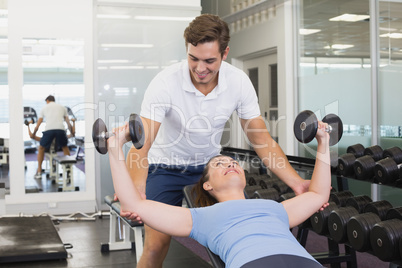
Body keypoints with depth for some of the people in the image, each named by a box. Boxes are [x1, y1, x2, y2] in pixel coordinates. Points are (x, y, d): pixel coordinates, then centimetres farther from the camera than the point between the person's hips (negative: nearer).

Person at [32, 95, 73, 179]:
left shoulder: (44, 108, 25)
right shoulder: (62, 107, 29)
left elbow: (38, 125, 24)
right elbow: (68, 122, 29)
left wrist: (33, 134, 41)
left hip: (49, 129, -1)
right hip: (60, 129, 1)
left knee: (41, 148, 20)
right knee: (65, 147, 28)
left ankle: (39, 172, 16)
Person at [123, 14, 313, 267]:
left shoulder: (239, 82, -18)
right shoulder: (165, 83, -27)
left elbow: (261, 138, -12)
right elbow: (142, 145, -33)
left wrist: (296, 182, -25)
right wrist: (136, 192, -52)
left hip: (209, 163, 3)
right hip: (166, 166, -3)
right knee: (156, 245, -11)